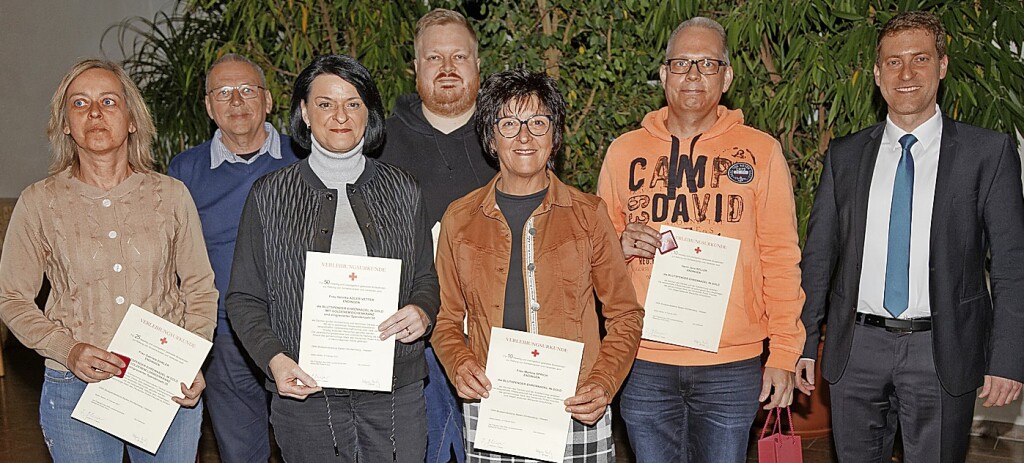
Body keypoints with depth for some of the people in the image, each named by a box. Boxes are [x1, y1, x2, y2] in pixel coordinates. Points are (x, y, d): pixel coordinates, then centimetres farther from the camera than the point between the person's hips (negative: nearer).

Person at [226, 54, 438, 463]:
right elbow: (243, 298, 4)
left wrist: (422, 312, -7)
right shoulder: (269, 195, 2)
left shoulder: (402, 191, 7)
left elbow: (426, 278, 15)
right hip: (305, 394, -1)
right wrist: (273, 359, -12)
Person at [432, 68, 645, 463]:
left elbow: (625, 316, 6)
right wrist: (459, 365, -7)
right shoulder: (460, 220, 6)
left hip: (575, 413, 0)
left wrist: (603, 385, -8)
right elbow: (447, 319, 13)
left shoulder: (588, 214, 3)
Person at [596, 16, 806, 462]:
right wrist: (621, 245, -8)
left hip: (732, 365, -1)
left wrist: (784, 354, -3)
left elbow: (780, 258, 2)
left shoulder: (760, 151, 2)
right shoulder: (625, 151, 7)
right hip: (644, 362, 1)